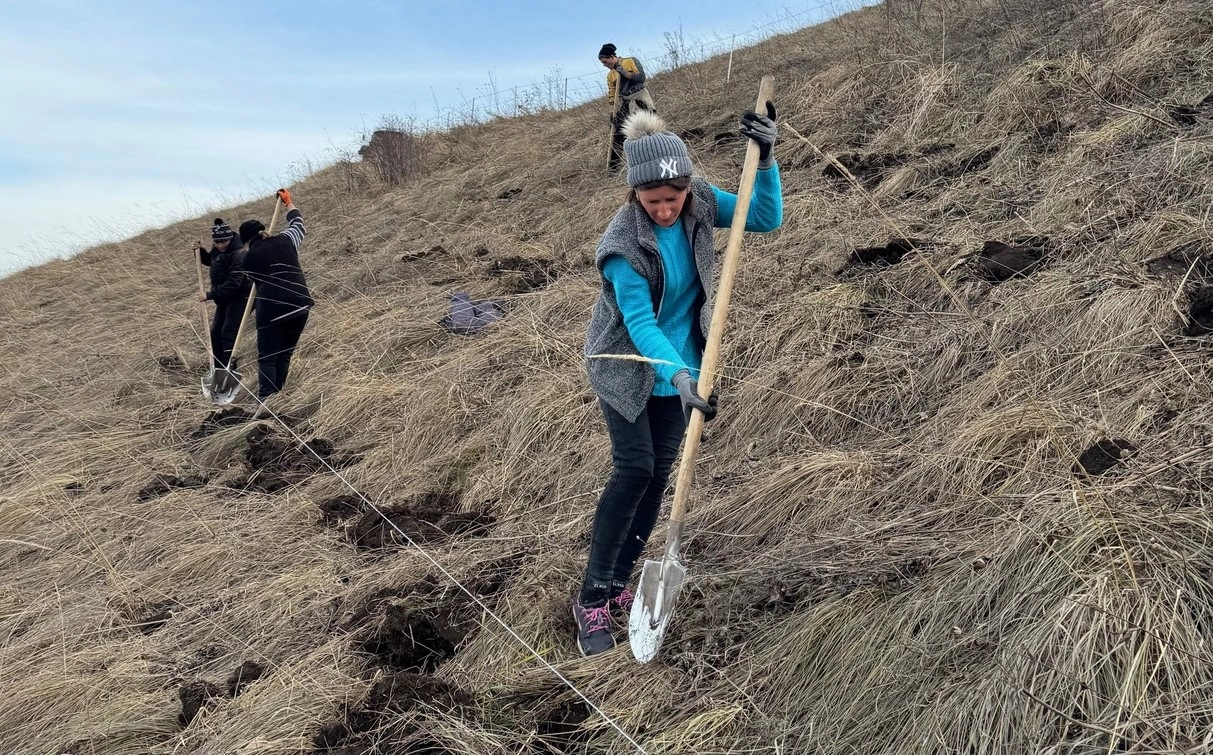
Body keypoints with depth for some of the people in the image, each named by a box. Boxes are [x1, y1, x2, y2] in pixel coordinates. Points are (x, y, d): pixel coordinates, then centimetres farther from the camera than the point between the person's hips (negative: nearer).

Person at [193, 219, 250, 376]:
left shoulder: (239, 254, -23)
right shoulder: (217, 249, 3)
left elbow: (233, 283, -29)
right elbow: (210, 261, 26)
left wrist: (210, 295, -26)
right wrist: (200, 251, 6)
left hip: (238, 298, -9)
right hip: (224, 299, 9)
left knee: (228, 334, -12)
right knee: (215, 332, 12)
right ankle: (218, 369, 23)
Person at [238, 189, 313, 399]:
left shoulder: (249, 258, 2)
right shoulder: (285, 240, 9)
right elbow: (297, 222, 29)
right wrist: (288, 202, 44)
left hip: (271, 309, -4)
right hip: (300, 305, 4)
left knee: (267, 357, 3)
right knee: (284, 355, 14)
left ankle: (266, 399, -3)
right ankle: (277, 396, 15)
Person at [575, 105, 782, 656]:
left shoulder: (699, 204, -12)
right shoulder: (622, 245, -27)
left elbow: (766, 219, -6)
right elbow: (640, 322, -30)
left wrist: (766, 159, -22)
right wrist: (681, 376, -43)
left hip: (679, 367, 5)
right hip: (627, 370, -5)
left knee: (658, 474, 8)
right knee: (634, 471, -10)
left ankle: (619, 583, 23)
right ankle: (592, 599, 4)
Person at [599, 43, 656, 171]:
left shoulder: (631, 61, -2)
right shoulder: (610, 75, 12)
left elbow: (641, 77, -13)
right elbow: (612, 95, 12)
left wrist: (624, 72, -15)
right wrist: (612, 112, 2)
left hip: (640, 100, -5)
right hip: (625, 104, 5)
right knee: (617, 134, -1)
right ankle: (612, 167, 3)